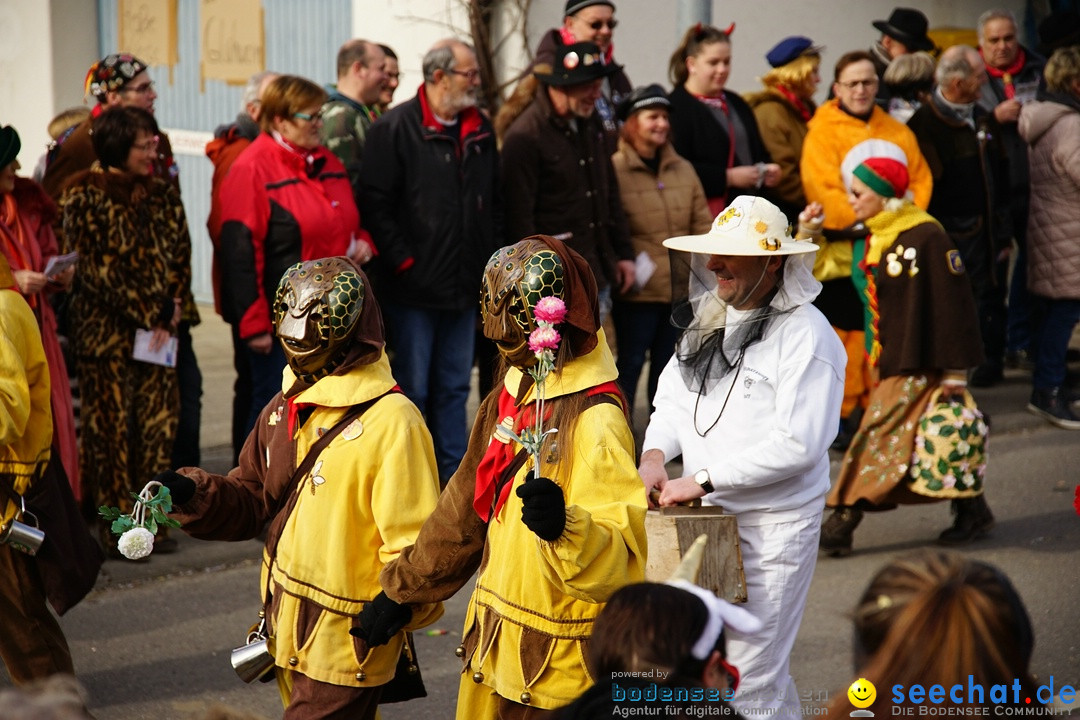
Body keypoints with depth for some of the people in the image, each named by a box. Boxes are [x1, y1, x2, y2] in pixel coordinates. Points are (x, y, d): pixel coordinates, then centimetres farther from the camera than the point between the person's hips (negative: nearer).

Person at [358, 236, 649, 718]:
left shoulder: (595, 421, -19)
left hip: (558, 665, -8)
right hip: (493, 647, 8)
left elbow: (622, 561, -26)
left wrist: (566, 527, -43)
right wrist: (401, 589, 21)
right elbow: (463, 511, 18)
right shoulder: (509, 398, 8)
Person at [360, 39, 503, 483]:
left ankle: (453, 476, 19)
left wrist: (491, 259, 9)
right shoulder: (395, 129, -9)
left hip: (465, 284, 6)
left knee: (454, 387, 12)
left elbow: (495, 201, 19)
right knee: (412, 388, 0)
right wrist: (402, 260, -14)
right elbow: (376, 203, -12)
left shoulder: (480, 131, 11)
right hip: (413, 286, -6)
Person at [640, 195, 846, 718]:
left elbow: (798, 444, -22)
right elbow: (675, 400, 17)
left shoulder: (805, 335, -15)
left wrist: (702, 480, -20)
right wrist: (654, 454, -5)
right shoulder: (710, 322, 9)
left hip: (774, 529, -8)